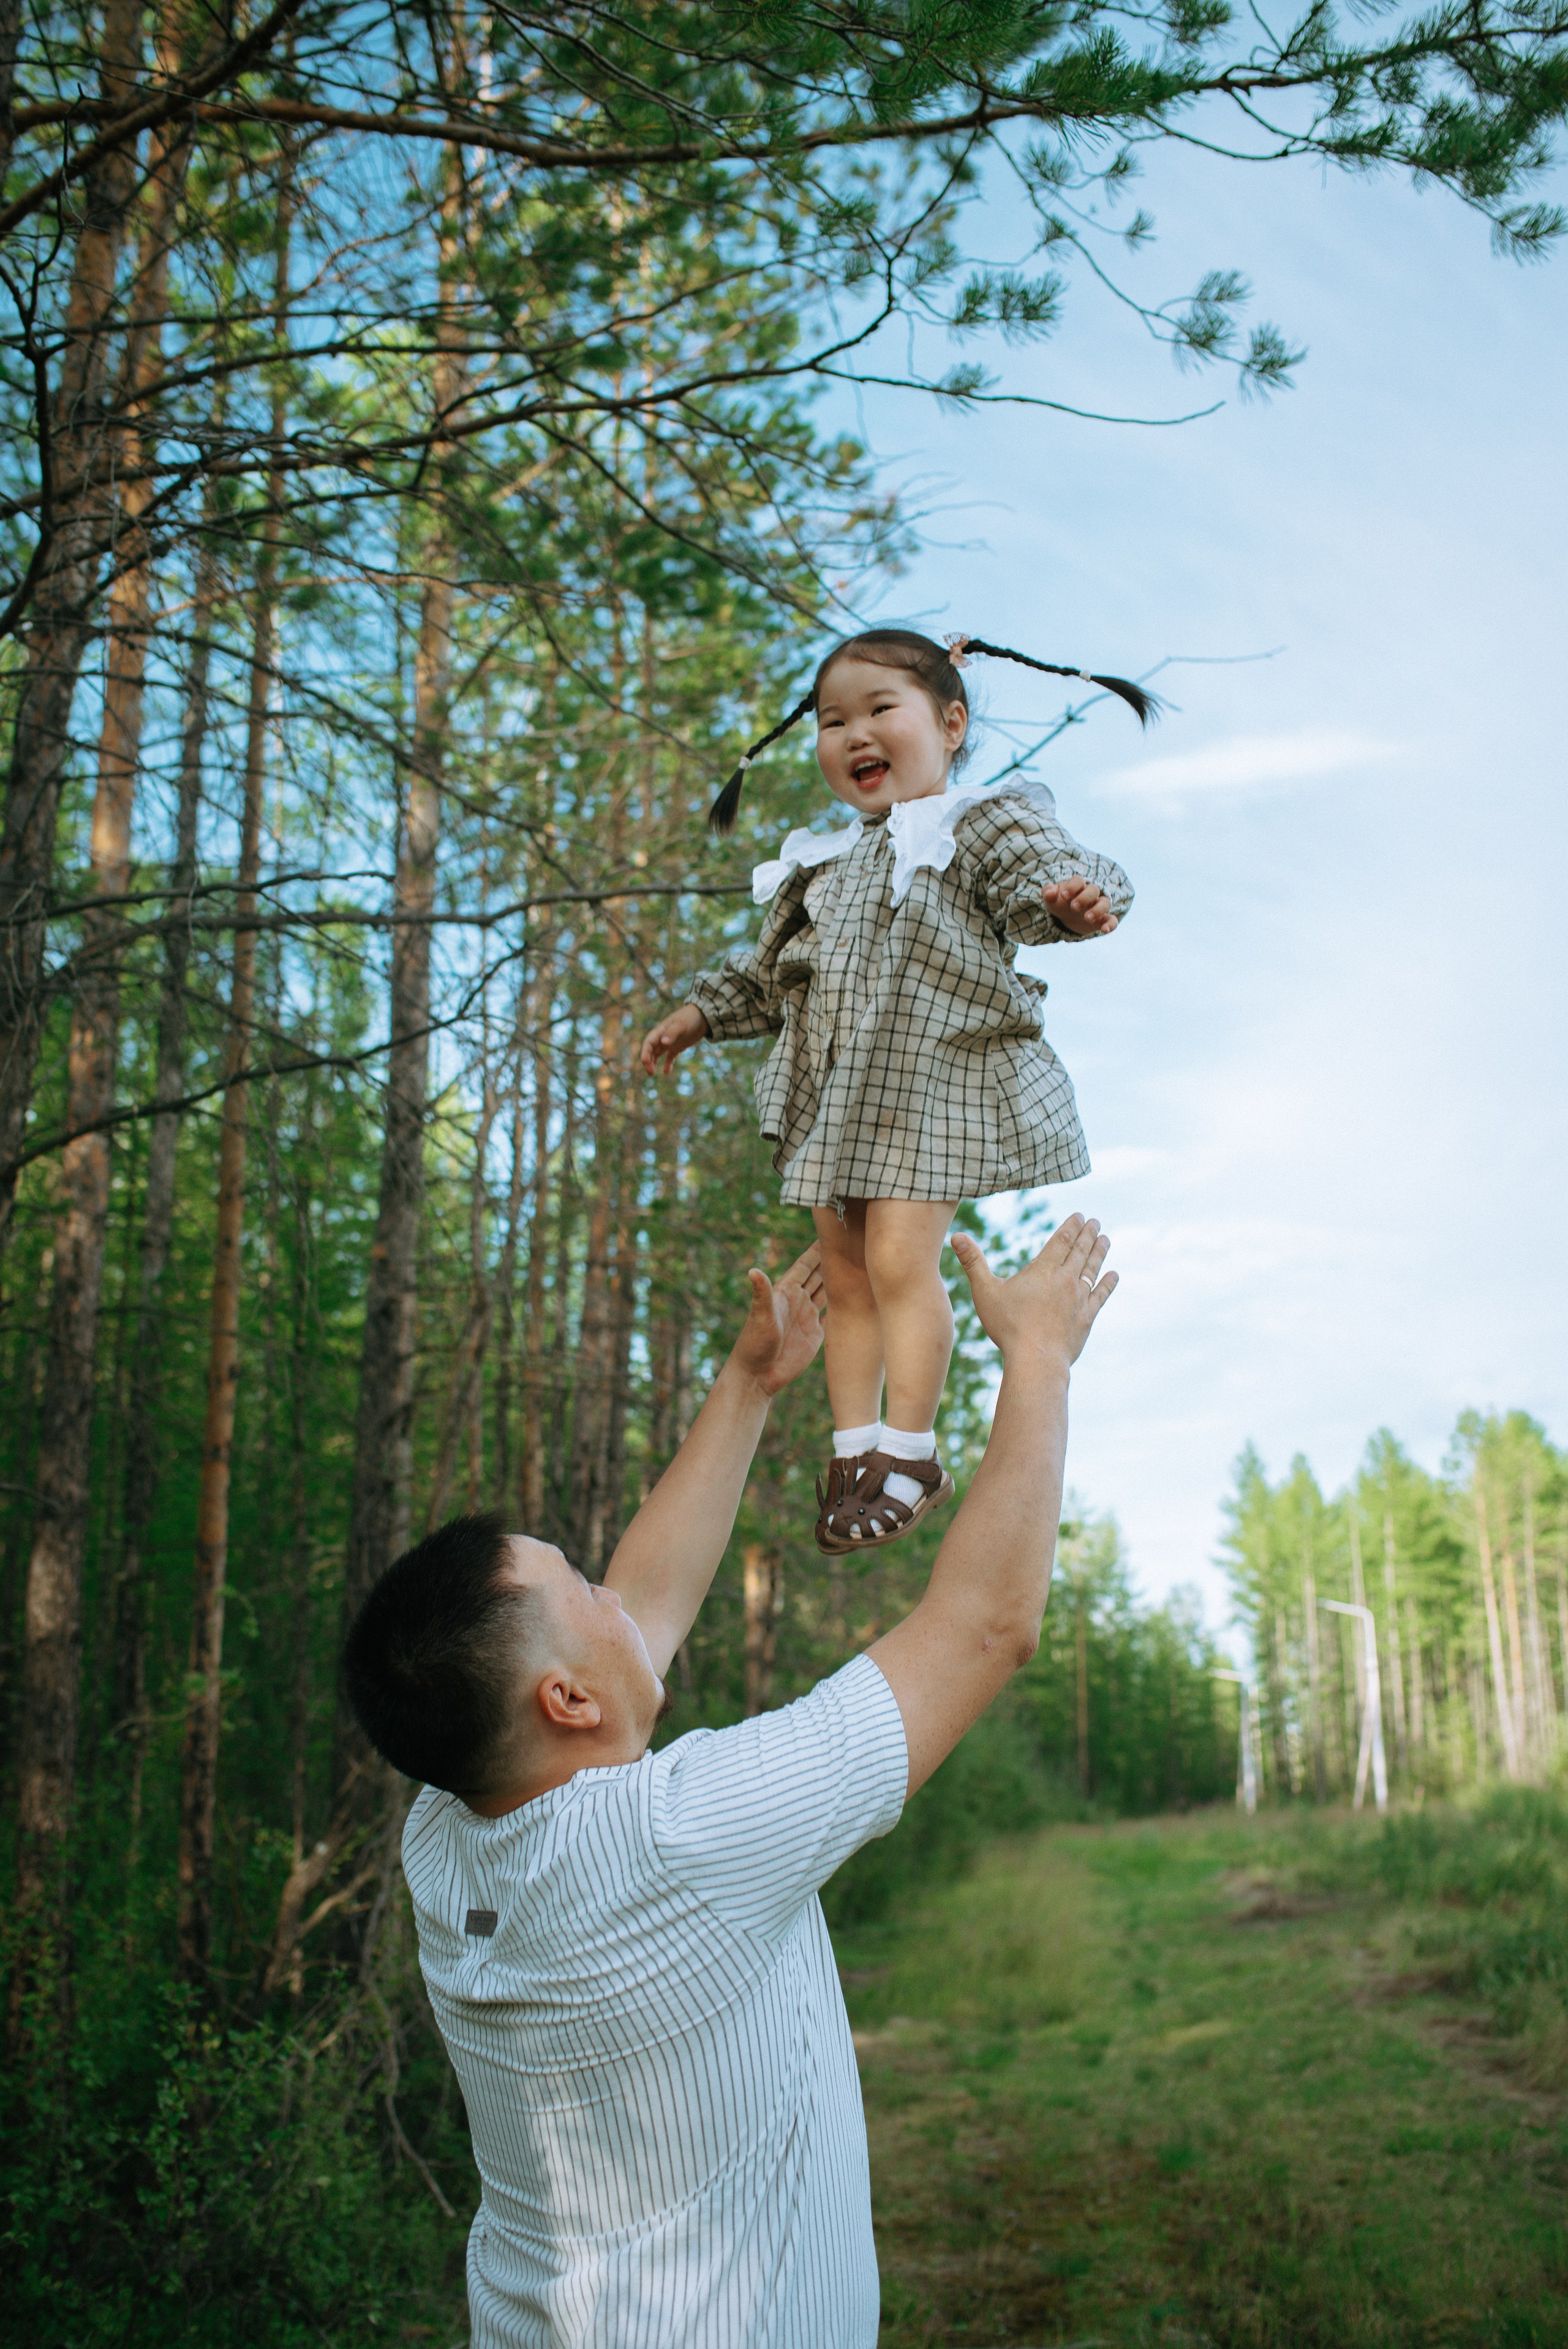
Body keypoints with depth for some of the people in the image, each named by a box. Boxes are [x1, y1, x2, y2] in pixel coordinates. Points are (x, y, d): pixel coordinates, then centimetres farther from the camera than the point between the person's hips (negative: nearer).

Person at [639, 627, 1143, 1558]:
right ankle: (855, 1449, 15)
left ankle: (912, 1454, -3)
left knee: (900, 1258, -14)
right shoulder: (827, 863, 20)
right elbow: (771, 972, 30)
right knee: (844, 1272, 7)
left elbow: (1043, 876, -22)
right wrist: (701, 1013, 27)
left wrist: (1078, 896, -43)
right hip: (837, 1096, 7)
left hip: (934, 1085, -7)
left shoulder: (986, 822, -2)